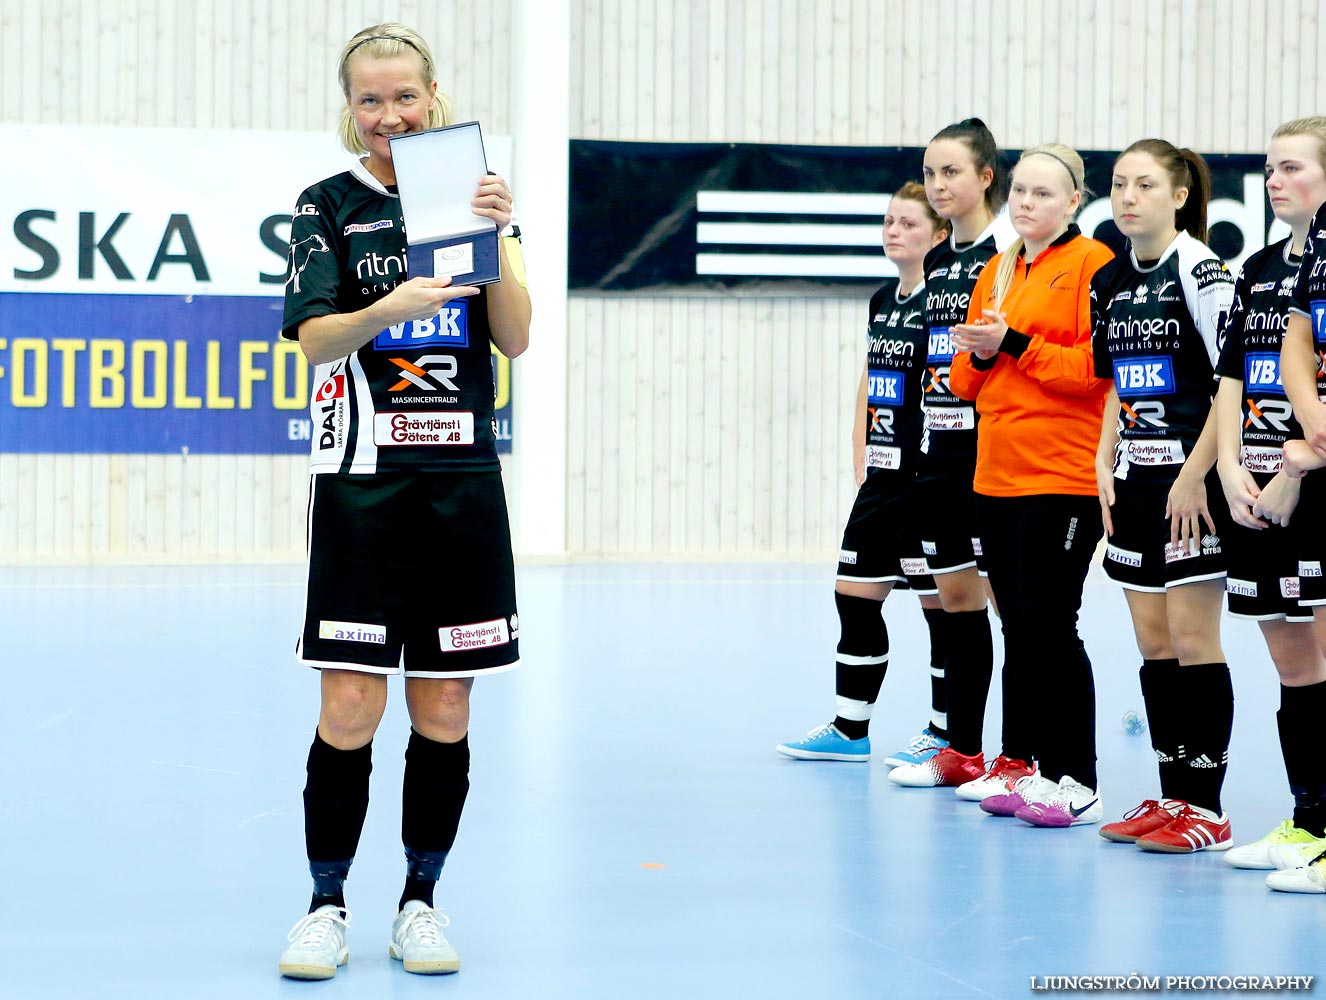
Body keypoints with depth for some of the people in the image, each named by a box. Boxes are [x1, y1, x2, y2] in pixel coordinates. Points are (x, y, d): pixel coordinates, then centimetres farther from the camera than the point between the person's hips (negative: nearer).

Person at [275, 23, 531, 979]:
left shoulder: (473, 189, 8)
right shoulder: (328, 207, 2)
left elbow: (515, 338, 2)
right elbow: (316, 337, -10)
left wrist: (497, 238, -13)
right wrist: (390, 308, -28)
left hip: (463, 477, 2)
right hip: (363, 479, -2)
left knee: (444, 707, 5)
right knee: (351, 707, -6)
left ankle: (421, 902, 16)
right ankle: (327, 905, 7)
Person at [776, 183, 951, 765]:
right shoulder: (882, 300, 14)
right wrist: (861, 460, 13)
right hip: (882, 478, 9)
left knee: (942, 603, -1)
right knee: (854, 595, 10)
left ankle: (946, 734, 9)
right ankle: (850, 729, 19)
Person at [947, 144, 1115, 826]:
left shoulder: (1093, 264, -5)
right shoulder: (996, 272, 17)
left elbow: (1098, 365, -15)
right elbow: (964, 378, 18)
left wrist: (1015, 344, -17)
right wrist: (980, 353, -4)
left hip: (1063, 477, -7)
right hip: (996, 477, 7)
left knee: (1049, 625, -8)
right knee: (1018, 627, 10)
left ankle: (1076, 781, -3)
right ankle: (1021, 766, 16)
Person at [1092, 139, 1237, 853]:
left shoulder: (1201, 269, -10)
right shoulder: (1109, 282, 12)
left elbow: (1233, 382, -14)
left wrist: (1195, 475, -17)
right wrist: (1105, 461, 8)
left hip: (1193, 480, -7)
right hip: (1136, 480, 7)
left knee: (1192, 640, -6)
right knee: (1153, 644, 8)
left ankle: (1205, 808, -1)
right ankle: (1171, 796, 14)